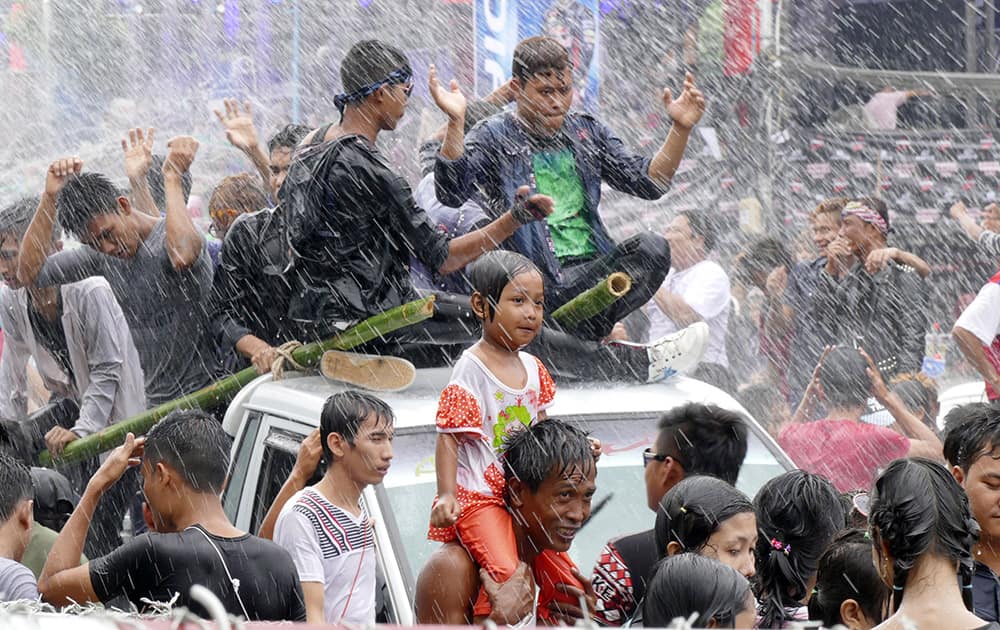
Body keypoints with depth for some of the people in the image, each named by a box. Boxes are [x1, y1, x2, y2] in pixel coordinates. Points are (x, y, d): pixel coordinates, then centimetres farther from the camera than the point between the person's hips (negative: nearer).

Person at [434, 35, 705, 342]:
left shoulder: (587, 132, 19)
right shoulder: (494, 137, 4)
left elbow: (648, 182, 16)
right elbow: (451, 193, -13)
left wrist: (680, 129, 2)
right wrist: (455, 122, -25)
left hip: (594, 267, 5)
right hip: (541, 280, -5)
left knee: (652, 248, -25)